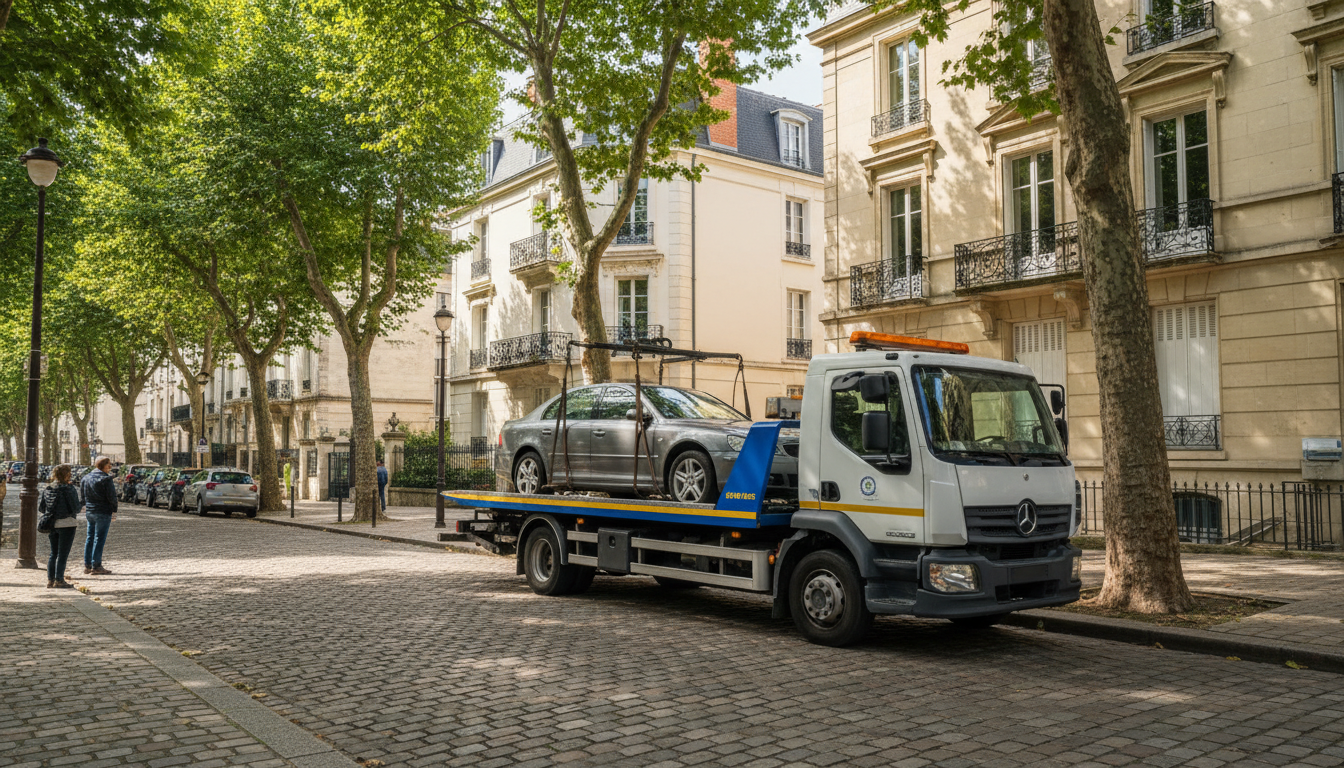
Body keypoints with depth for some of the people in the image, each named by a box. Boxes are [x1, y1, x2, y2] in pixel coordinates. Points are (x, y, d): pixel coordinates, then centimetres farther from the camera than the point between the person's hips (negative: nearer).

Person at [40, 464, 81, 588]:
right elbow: (76, 508, -14)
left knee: (53, 553, 15)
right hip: (66, 524, -6)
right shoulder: (68, 489, -14)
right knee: (63, 553, 1)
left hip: (51, 525, 6)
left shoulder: (47, 489, 4)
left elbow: (41, 508, 7)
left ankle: (50, 579, 16)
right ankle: (59, 580, 3)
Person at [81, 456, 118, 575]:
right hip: (103, 513, -7)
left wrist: (85, 506, 20)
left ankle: (87, 566, 16)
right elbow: (112, 497, -14)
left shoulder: (86, 478, 9)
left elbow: (82, 493, 14)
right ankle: (96, 566, -1)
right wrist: (114, 510, -3)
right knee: (99, 539, -3)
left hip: (89, 512, 7)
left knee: (89, 538, 13)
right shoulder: (106, 479, -12)